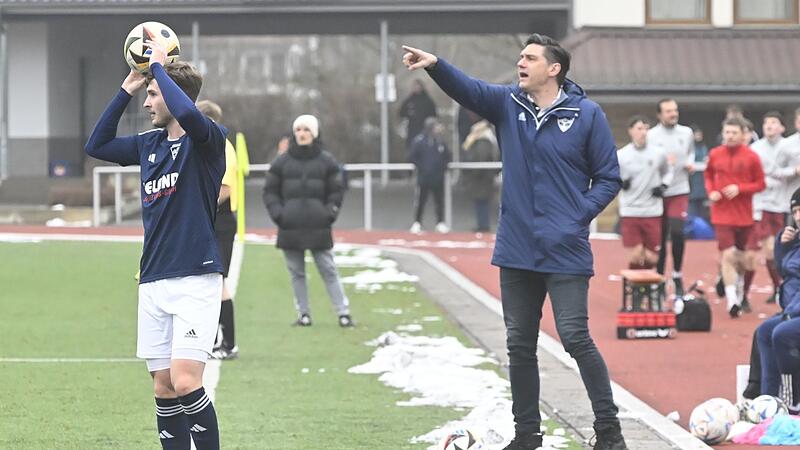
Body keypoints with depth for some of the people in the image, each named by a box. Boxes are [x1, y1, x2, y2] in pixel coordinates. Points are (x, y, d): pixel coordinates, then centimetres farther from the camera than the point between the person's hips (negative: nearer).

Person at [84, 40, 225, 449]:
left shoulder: (206, 139, -7)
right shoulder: (149, 143, 14)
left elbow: (188, 114, -29)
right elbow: (97, 145, 21)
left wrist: (159, 67, -15)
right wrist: (126, 90, 14)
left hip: (195, 280, -7)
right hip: (153, 282, 7)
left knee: (185, 381, -16)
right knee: (163, 387, 5)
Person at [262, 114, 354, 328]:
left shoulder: (327, 161, 4)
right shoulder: (282, 162, 5)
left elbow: (336, 191, 8)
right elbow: (270, 192, 9)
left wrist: (329, 214, -4)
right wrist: (278, 214, -4)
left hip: (318, 228, -1)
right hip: (290, 228, 1)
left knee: (328, 270, -2)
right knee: (296, 272, 4)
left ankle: (343, 313, -1)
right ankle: (304, 314, 10)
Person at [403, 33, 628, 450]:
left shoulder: (586, 114, -4)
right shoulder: (507, 104, 6)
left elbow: (608, 178, 0)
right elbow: (467, 88, -11)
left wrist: (578, 216, -11)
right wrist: (435, 65, -29)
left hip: (565, 252, -4)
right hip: (517, 250, 5)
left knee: (575, 338, -10)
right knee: (519, 344, 9)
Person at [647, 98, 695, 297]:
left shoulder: (686, 133, 7)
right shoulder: (651, 136, -4)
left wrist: (690, 163, 2)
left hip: (680, 191, 1)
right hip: (658, 192, -1)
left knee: (677, 231, -16)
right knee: (660, 237, 5)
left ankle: (677, 275, -1)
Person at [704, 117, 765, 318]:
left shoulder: (751, 157, -5)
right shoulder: (715, 155, 1)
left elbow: (760, 184, -2)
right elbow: (709, 175, 17)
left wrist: (739, 188, -17)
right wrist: (711, 191, -2)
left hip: (745, 216, 0)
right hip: (722, 214, 0)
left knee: (741, 256, 14)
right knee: (727, 255, -13)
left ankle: (738, 281, 45)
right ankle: (732, 301, -13)